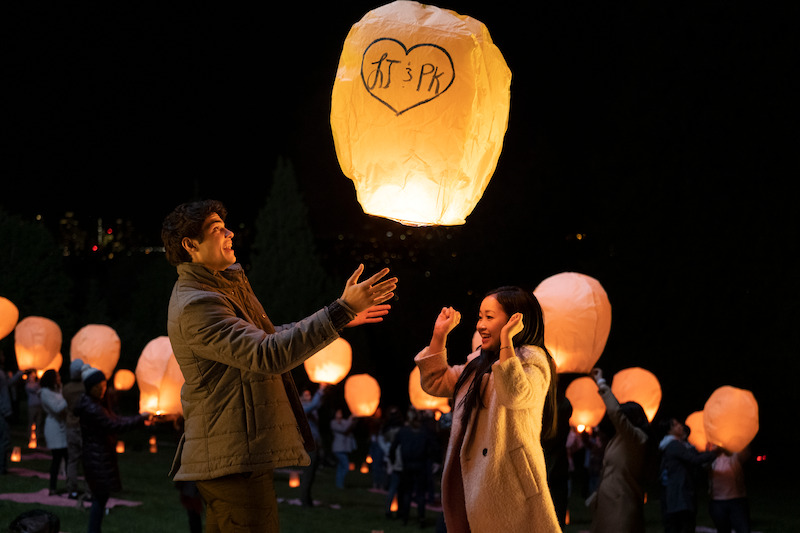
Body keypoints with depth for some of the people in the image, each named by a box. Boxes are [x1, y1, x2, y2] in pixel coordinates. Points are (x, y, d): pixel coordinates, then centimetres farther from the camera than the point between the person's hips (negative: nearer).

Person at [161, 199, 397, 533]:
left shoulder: (225, 285, 15)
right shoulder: (195, 306, -20)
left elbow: (264, 338, 25)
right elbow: (268, 355, -29)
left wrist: (342, 316, 18)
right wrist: (341, 311, -30)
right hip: (234, 459, -11)